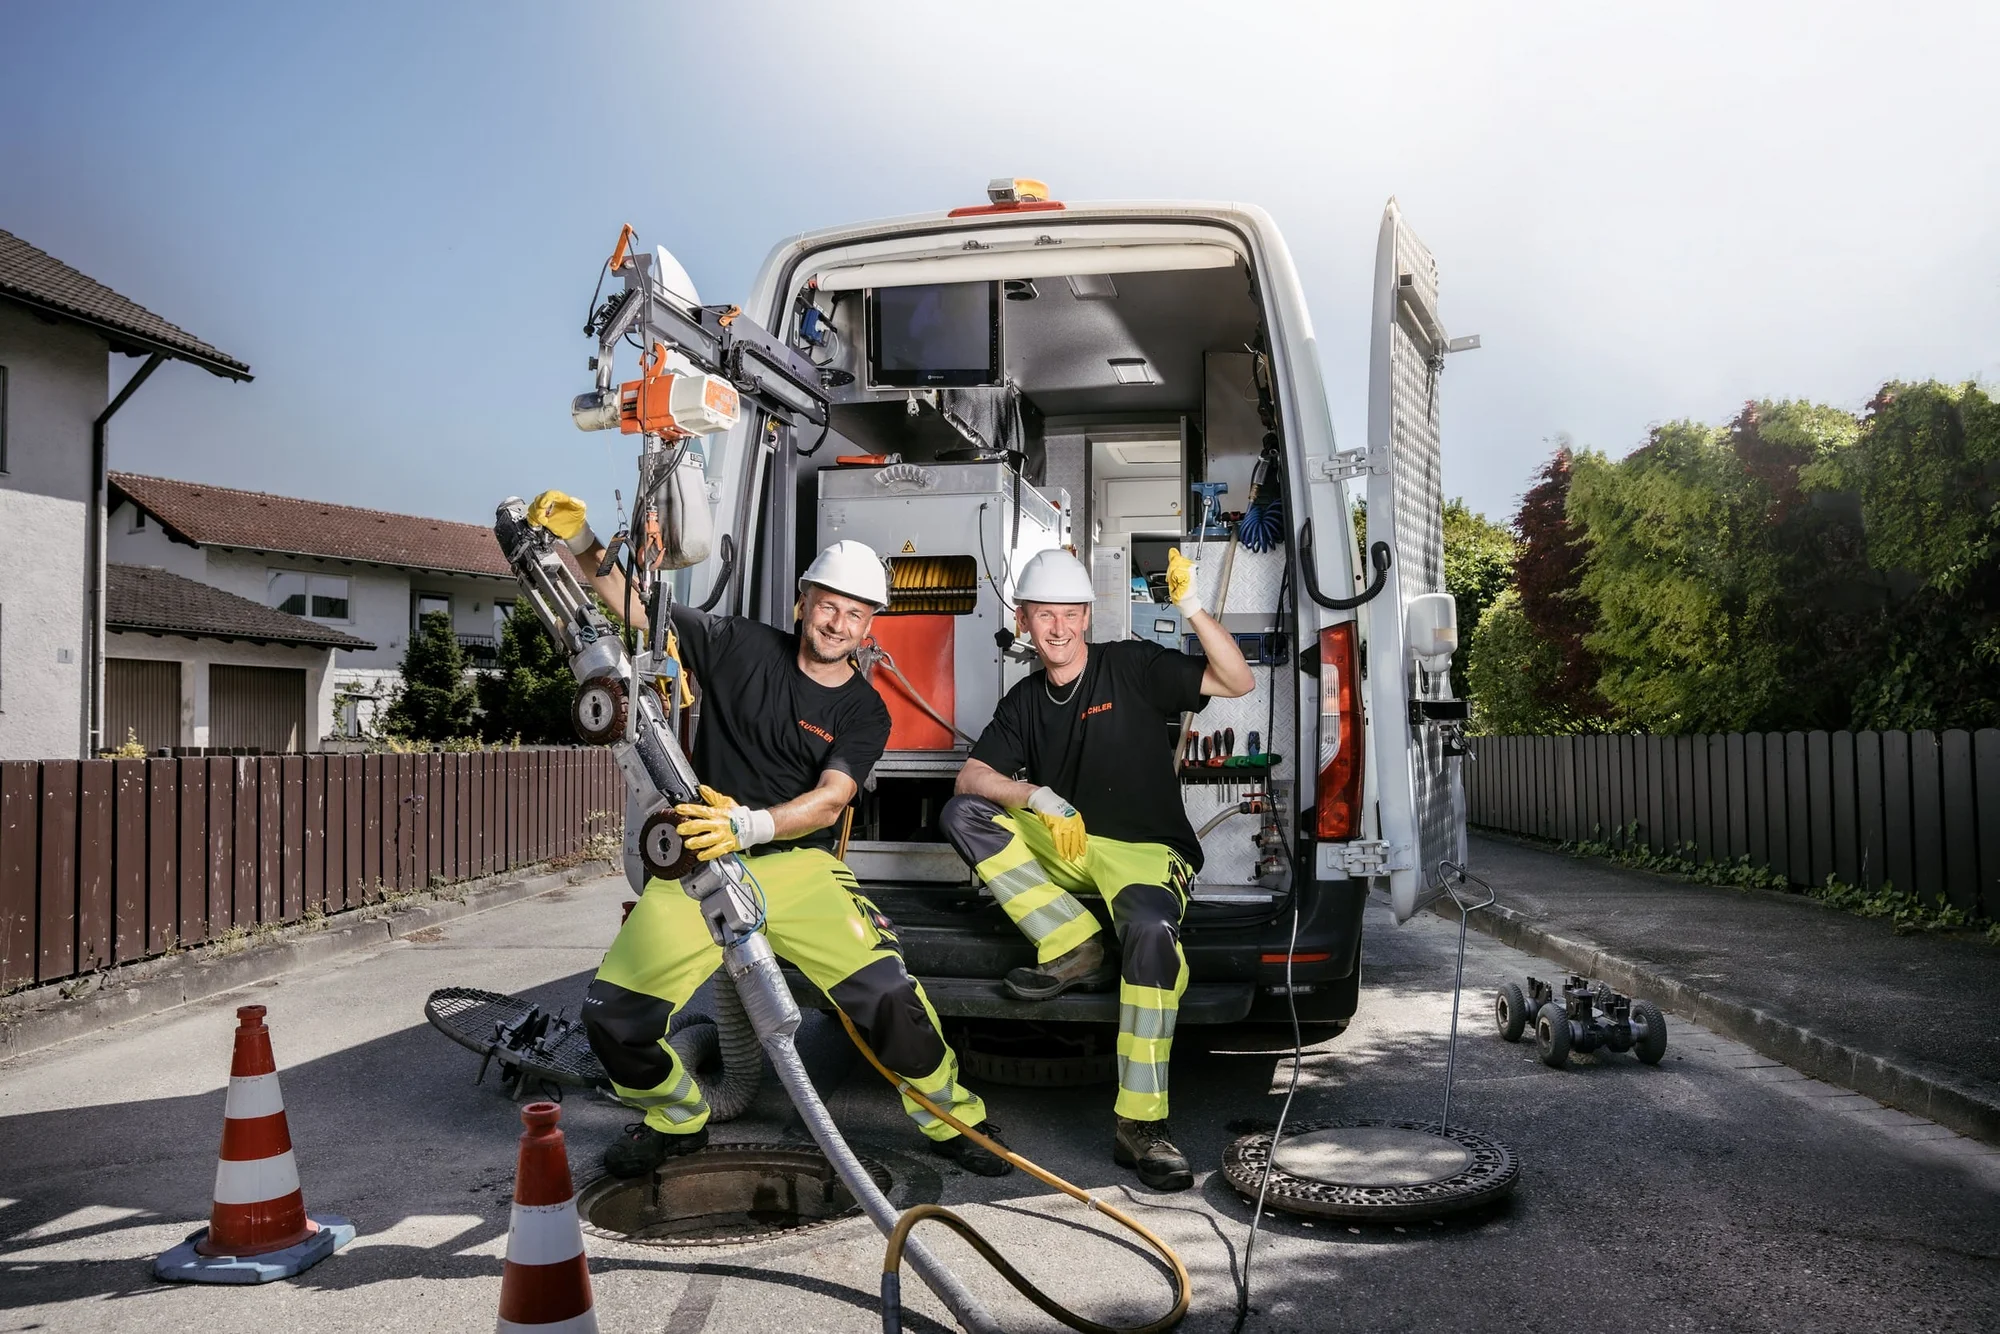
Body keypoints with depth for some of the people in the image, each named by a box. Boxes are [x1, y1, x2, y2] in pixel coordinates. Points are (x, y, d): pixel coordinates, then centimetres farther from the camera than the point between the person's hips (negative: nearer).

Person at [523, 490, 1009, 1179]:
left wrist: (750, 825, -33)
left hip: (797, 864, -1)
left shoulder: (864, 711, 0)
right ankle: (679, 1119, 21)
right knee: (612, 1017, -9)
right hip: (698, 864, 1)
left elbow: (830, 801, -14)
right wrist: (580, 541, -14)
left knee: (887, 993, -18)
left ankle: (952, 1120, 8)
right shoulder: (740, 645, 0)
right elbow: (637, 604, 3)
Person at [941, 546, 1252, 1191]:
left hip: (1145, 853, -5)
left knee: (1152, 931, -37)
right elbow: (972, 776, 2)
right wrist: (1039, 798, -17)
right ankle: (1075, 947, -12)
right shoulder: (1024, 701, 12)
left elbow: (1236, 681, -11)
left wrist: (1191, 608, -25)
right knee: (963, 815, -14)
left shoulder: (1132, 666, -2)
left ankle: (1140, 1124, -31)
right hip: (1063, 849, 5)